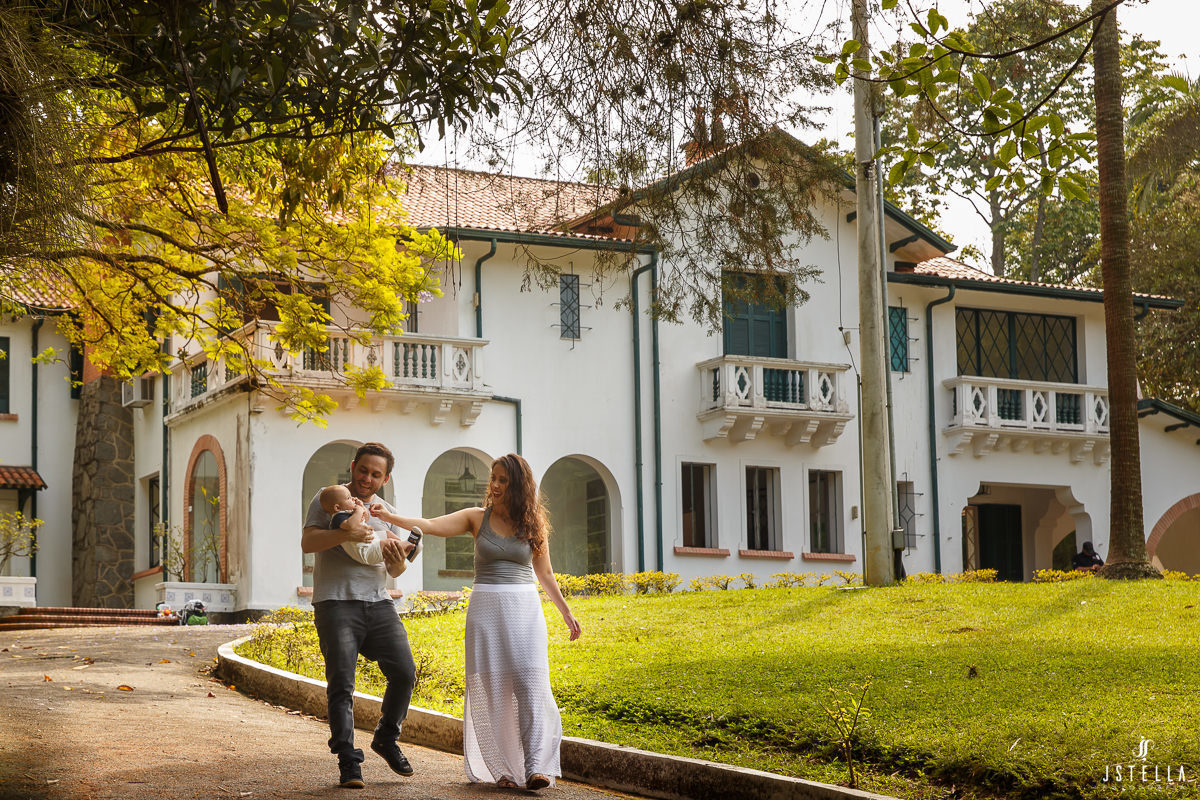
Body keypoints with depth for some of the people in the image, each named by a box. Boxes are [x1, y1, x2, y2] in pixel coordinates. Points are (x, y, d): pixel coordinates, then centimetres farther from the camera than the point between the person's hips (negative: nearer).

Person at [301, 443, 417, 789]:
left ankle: (386, 739, 17)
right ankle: (348, 761, -5)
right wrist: (345, 534, -26)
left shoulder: (387, 513, 18)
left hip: (378, 604, 4)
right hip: (336, 602, -4)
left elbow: (394, 572, 16)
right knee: (341, 683, -9)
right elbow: (307, 542, -10)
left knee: (404, 672, -5)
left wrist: (397, 561, -8)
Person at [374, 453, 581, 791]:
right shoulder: (477, 518, 3)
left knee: (530, 684, -12)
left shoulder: (532, 524, 6)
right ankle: (501, 768, 2)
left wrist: (566, 613, 19)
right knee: (491, 689, -4)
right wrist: (390, 517, -22)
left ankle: (536, 768, -16)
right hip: (486, 608, 0)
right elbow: (431, 526, -8)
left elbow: (545, 574, 16)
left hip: (525, 610, 0)